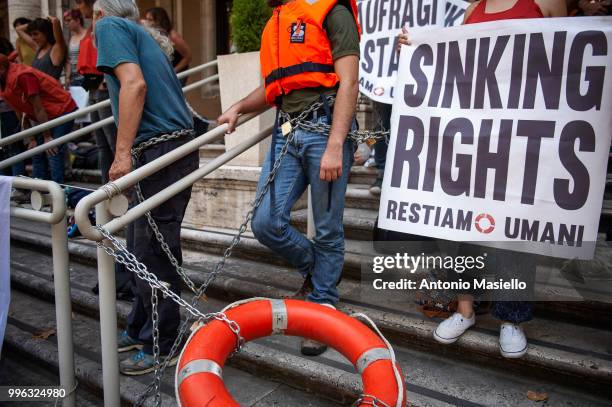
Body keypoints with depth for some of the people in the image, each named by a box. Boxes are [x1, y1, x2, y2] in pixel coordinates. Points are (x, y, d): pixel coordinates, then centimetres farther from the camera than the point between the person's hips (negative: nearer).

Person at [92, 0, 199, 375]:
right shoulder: (141, 34, 28)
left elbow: (134, 84, -15)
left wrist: (123, 153, -17)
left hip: (158, 151, -9)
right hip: (178, 147, 9)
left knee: (154, 253, -2)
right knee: (143, 248, 16)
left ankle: (160, 346, 10)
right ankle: (140, 330, 29)